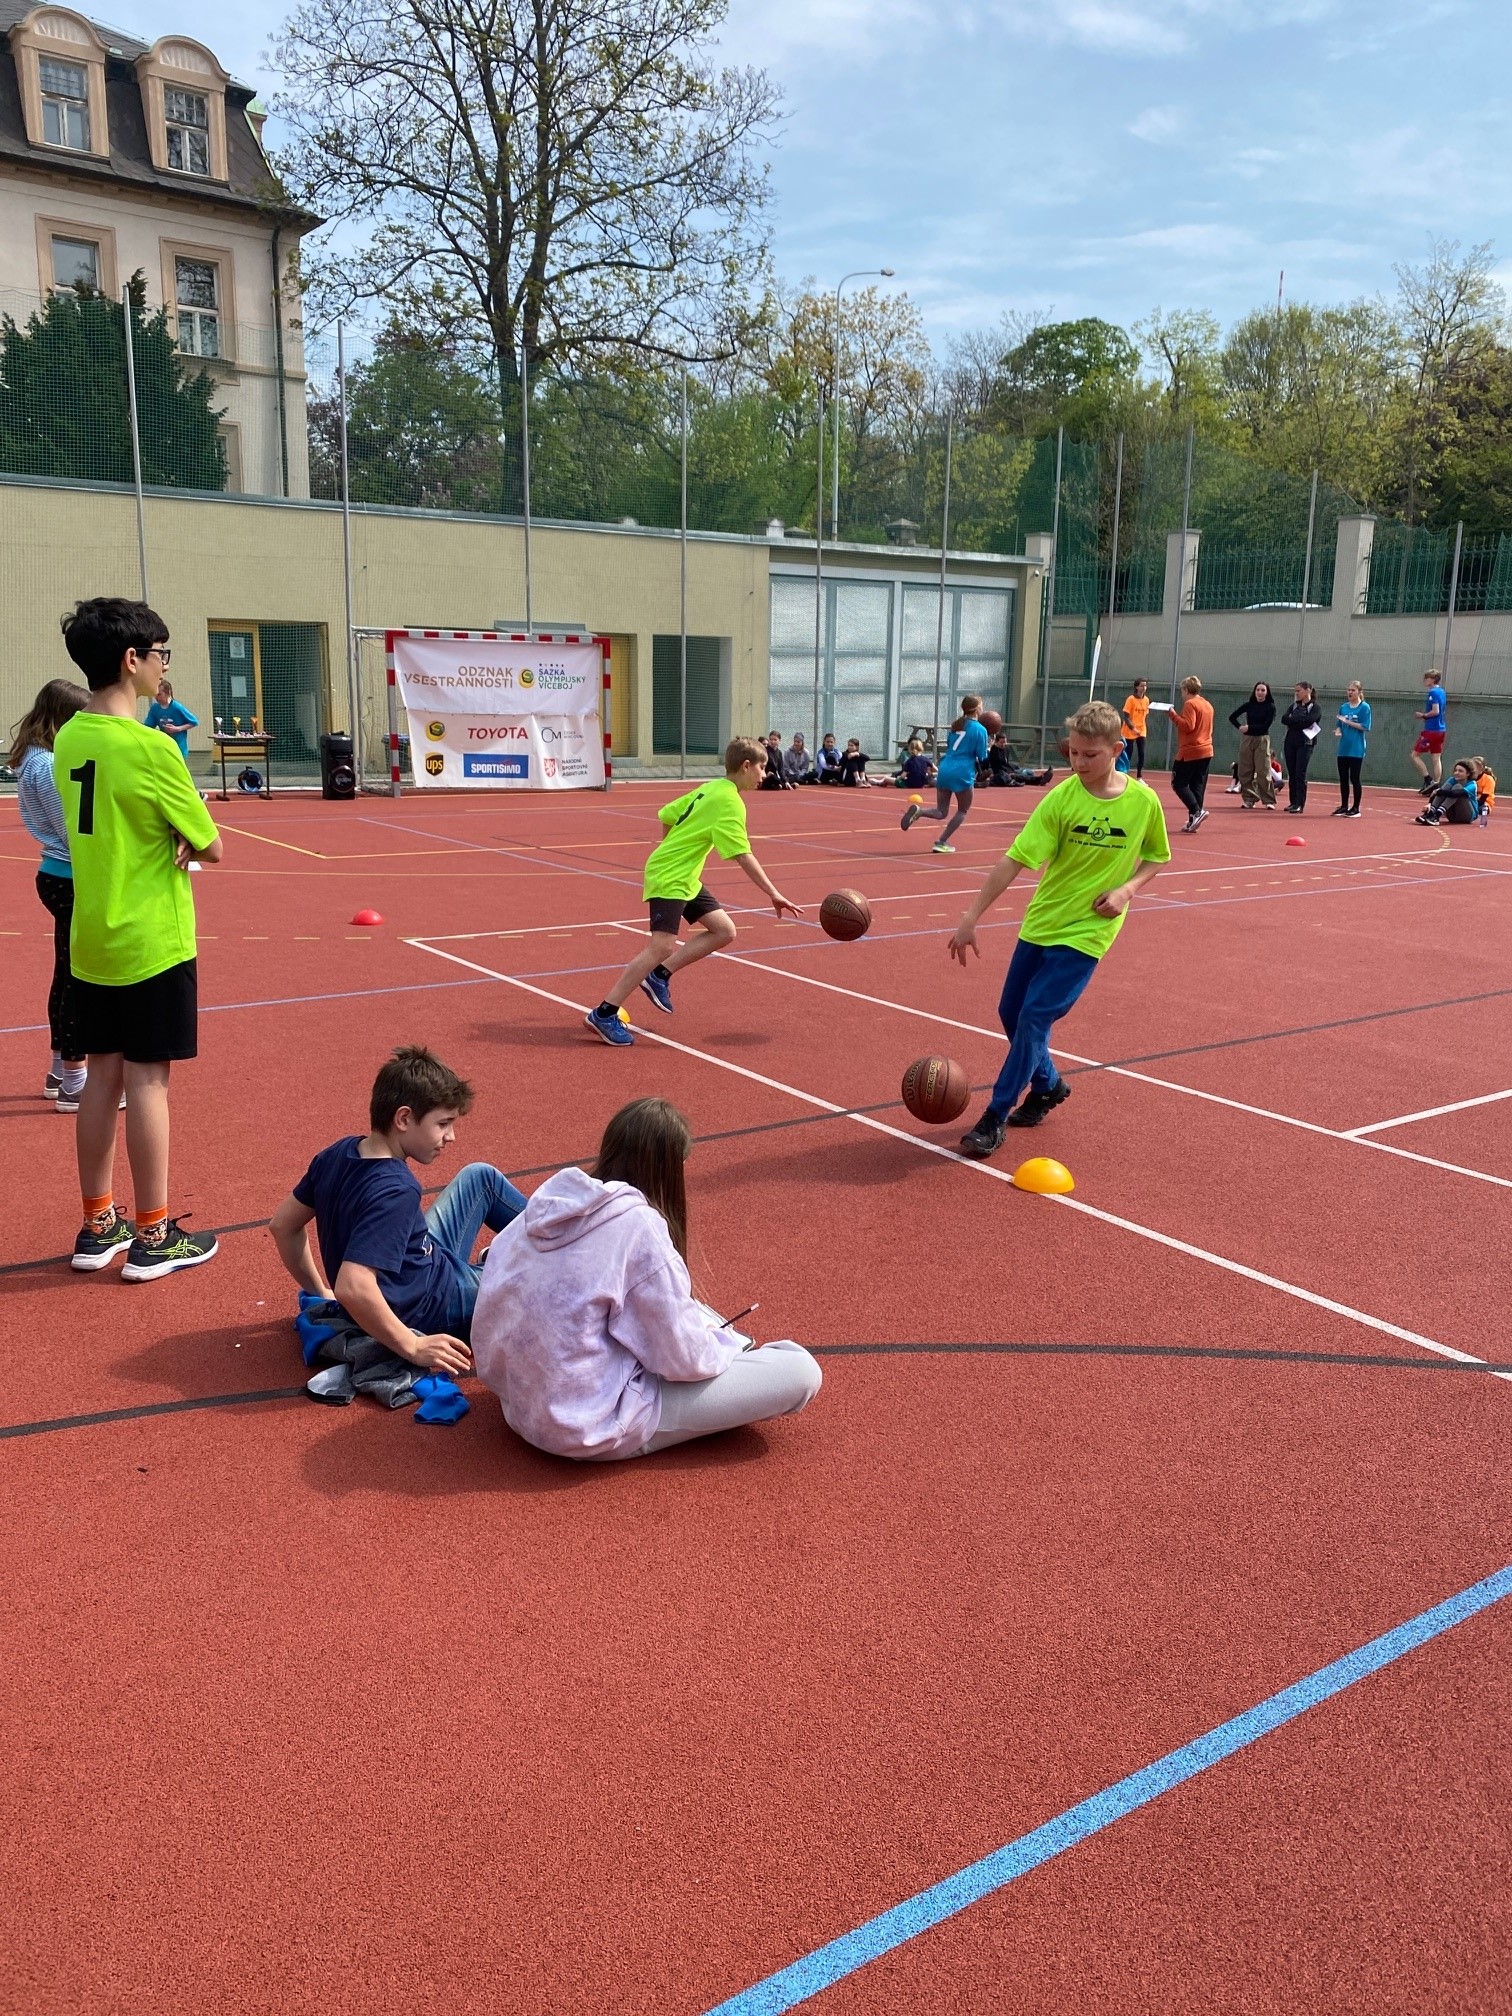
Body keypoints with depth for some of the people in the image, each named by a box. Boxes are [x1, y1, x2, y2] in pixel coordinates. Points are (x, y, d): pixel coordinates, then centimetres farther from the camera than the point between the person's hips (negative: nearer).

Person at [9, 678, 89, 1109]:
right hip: (72, 882, -10)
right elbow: (76, 834, -19)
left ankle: (60, 1071, 31)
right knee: (78, 980, -2)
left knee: (68, 976, 18)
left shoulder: (35, 760, 10)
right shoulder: (49, 766, -20)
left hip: (60, 878, 10)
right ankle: (73, 1084, 7)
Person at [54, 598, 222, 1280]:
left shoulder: (69, 738, 6)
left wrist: (162, 839, 1)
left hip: (92, 940, 7)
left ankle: (98, 1227, 22)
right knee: (146, 1080, 0)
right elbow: (210, 847, -11)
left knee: (102, 1074, 13)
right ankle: (153, 1237, 10)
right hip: (152, 941, -7)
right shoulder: (149, 747, -18)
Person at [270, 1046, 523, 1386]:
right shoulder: (396, 1191, -35)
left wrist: (319, 1291, 10)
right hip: (433, 1308, -8)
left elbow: (283, 1224, 0)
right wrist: (413, 1347, -32)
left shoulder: (338, 1153, -11)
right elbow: (352, 1288, -43)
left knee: (480, 1177, 20)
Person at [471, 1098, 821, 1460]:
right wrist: (730, 1346, 5)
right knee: (799, 1370, -9)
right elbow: (684, 1359, -18)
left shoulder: (551, 1202, 0)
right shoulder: (637, 1222, -20)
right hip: (596, 1428, -8)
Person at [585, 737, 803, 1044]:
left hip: (685, 879, 10)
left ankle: (659, 976, 9)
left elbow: (667, 815, 15)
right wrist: (773, 894, -22)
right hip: (668, 878, -10)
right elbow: (743, 857, -23)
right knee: (661, 947, -16)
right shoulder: (729, 802, -17)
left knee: (724, 931, 5)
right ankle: (603, 1014, -11)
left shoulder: (710, 788, 10)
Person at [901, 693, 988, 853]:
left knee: (941, 812, 12)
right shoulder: (980, 730, -5)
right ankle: (942, 842, 7)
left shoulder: (956, 725, 14)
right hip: (962, 773, -6)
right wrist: (988, 747, 13)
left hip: (944, 769, 6)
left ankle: (918, 811, -17)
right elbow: (982, 758, -4)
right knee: (962, 811, 15)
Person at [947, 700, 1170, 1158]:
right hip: (1040, 922, 3)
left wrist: (1127, 889, -12)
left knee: (1034, 1017, -12)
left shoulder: (1143, 801, -10)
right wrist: (971, 918, -21)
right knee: (1011, 1012, 10)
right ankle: (1047, 1085, 37)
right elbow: (1014, 861, -16)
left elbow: (1155, 856, 8)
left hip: (1086, 931, -3)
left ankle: (995, 1117, 1)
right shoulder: (1061, 799, -12)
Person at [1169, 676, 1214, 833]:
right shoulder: (1208, 705, 16)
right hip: (1206, 751, 8)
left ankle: (1197, 811, -17)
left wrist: (1174, 715, -12)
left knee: (1178, 783, -2)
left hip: (1190, 752, -8)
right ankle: (1193, 821, 5)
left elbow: (1188, 726, -21)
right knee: (1197, 786, 7)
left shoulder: (1190, 704, -11)